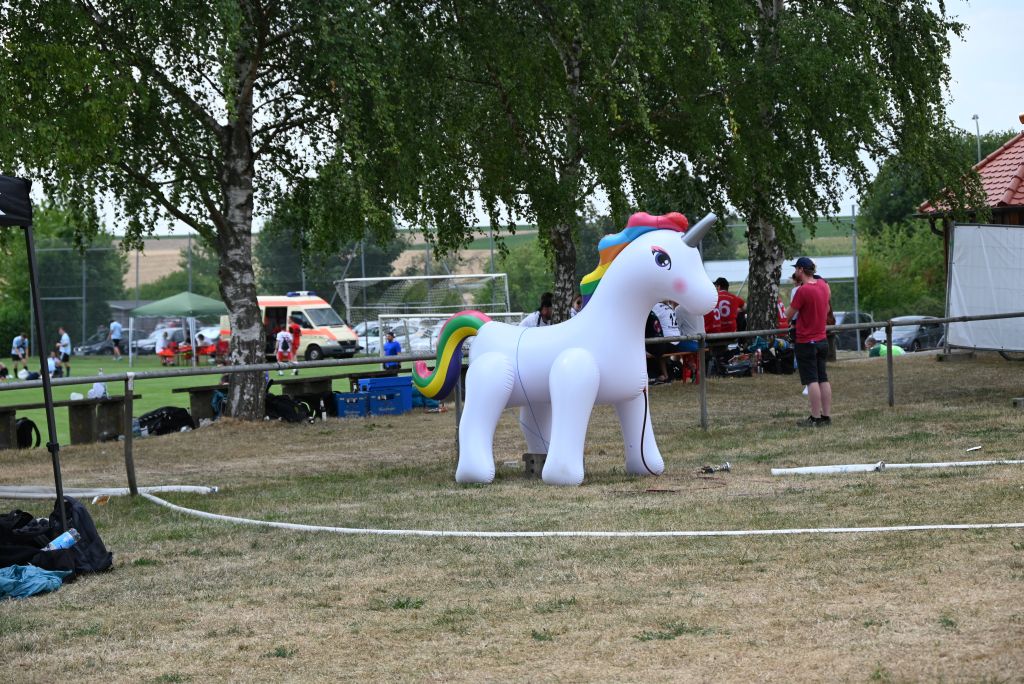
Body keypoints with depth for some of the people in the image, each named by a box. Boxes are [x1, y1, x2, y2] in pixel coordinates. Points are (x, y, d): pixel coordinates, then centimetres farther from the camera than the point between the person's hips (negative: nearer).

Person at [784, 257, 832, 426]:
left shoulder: (803, 290, -19)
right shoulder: (823, 285, 5)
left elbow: (788, 315, -13)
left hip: (806, 341, -7)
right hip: (822, 340, 7)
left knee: (812, 381, -6)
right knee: (823, 379, 10)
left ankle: (815, 418, -6)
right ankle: (826, 416, 11)